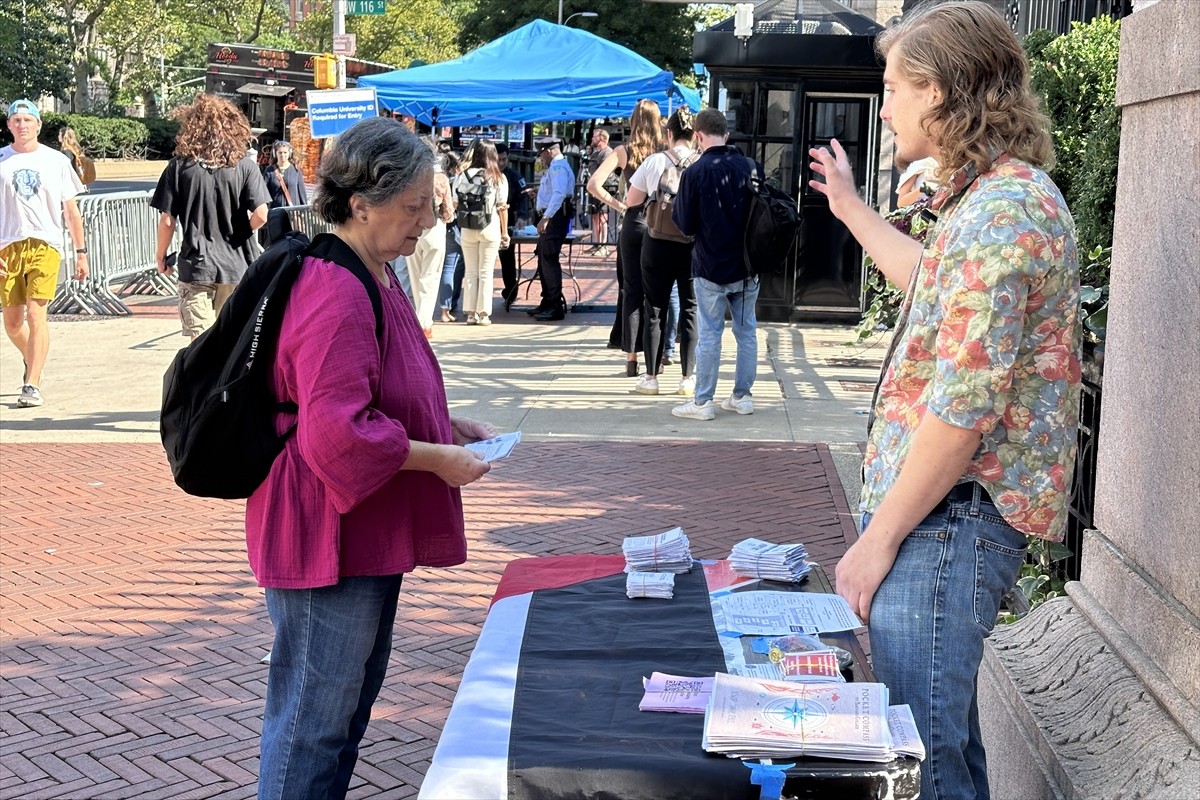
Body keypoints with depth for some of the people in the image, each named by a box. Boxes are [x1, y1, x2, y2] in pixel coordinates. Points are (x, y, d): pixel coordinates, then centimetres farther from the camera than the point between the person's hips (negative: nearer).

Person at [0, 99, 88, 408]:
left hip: (45, 244, -2)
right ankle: (33, 362, 37)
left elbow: (71, 211, 12)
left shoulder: (56, 161, 7)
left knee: (35, 313, -14)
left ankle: (32, 385, -13)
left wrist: (81, 252, 10)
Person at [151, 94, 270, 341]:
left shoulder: (180, 166, -4)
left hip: (195, 265, -1)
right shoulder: (244, 165, -4)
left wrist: (161, 256, 12)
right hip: (236, 265, 1)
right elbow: (260, 215, -11)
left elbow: (167, 220, -4)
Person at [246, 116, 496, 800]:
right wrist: (438, 457, -20)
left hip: (366, 538, 11)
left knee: (354, 699, 22)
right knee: (315, 717, 2)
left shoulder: (376, 278, 10)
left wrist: (449, 425, 9)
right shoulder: (335, 295, -24)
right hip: (328, 539, -11)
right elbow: (336, 433, -30)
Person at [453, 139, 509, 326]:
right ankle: (483, 314, 4)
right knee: (486, 272, 4)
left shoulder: (463, 176, -2)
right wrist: (505, 232, 5)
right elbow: (502, 207, -2)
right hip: (490, 228, -1)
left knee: (470, 272, 9)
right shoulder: (499, 178, -3)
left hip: (467, 229, 1)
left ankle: (471, 313, 9)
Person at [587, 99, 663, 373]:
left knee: (632, 290, 5)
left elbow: (593, 184, -8)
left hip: (633, 224, 0)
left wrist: (616, 204, 1)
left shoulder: (624, 151, -1)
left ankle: (631, 357, 4)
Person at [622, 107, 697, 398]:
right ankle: (688, 378, 8)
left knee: (655, 310, 8)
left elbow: (631, 200, 6)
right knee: (689, 309, 8)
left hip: (658, 243, 0)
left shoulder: (654, 162, -3)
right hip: (692, 245, 0)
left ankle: (651, 377, 11)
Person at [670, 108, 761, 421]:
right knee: (746, 331, 12)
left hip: (711, 268, -4)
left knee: (709, 335, 1)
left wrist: (676, 206, 9)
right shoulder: (751, 167, -1)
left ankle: (702, 402, 6)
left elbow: (685, 225, -9)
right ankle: (742, 396, 20)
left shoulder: (695, 172, -13)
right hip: (747, 266, 4)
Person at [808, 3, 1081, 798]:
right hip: (948, 510, 11)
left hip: (951, 515, -11)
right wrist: (853, 210, 43)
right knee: (945, 732, 21)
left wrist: (879, 538, -17)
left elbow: (963, 407, -24)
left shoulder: (1001, 209, -20)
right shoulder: (998, 195, 14)